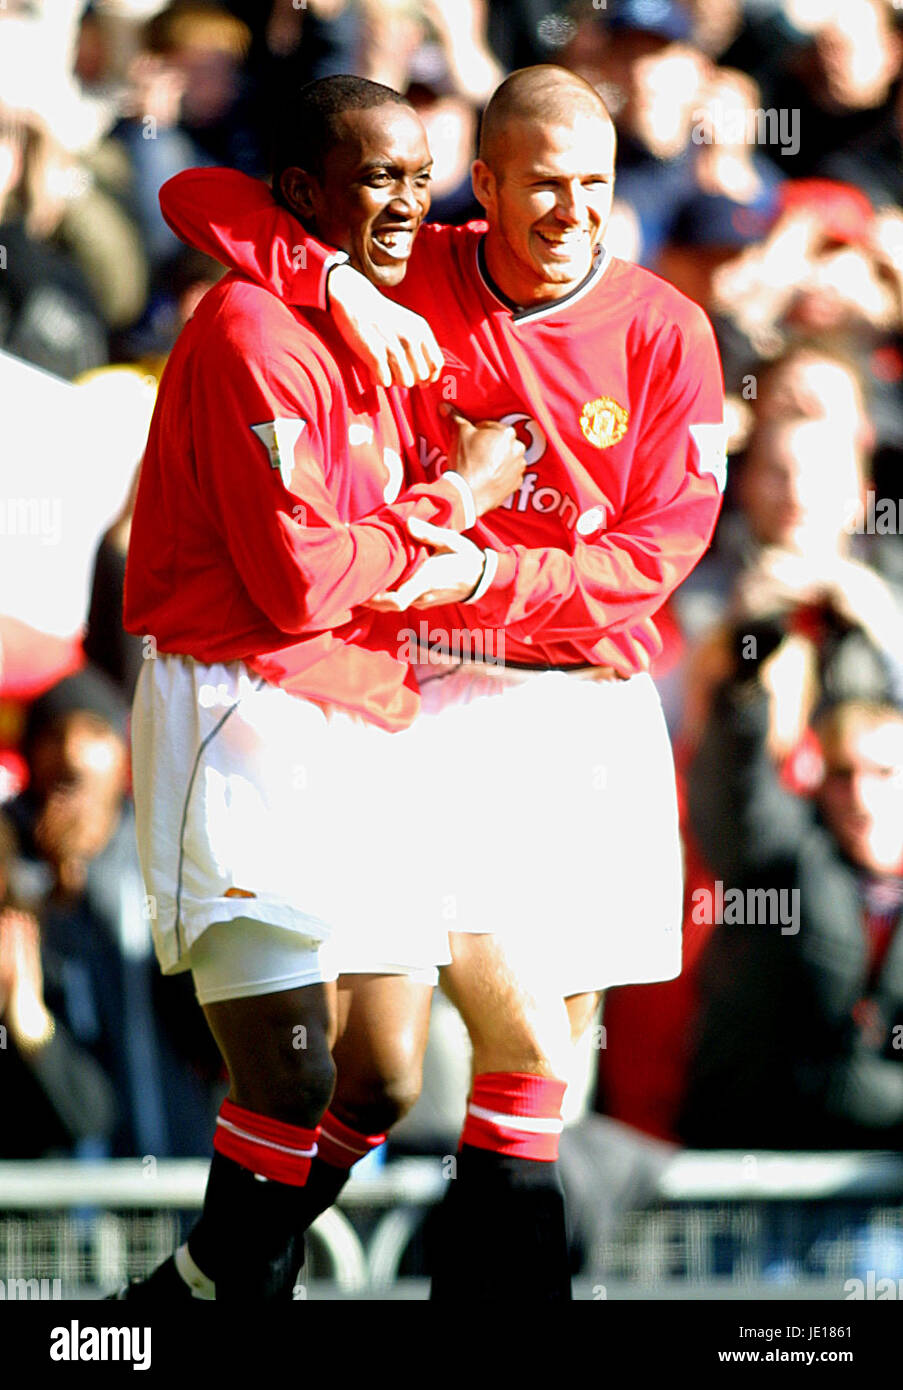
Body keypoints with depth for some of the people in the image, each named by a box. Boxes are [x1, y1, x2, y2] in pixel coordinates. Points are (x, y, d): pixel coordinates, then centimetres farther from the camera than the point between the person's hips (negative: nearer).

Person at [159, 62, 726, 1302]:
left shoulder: (665, 334, -2)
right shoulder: (412, 279, -3)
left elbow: (658, 551, -5)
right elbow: (196, 199, -6)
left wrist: (486, 572, -18)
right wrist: (339, 283, -21)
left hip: (595, 700, 3)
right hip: (438, 690, -3)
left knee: (558, 1043, 9)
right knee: (524, 1048, -16)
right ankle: (516, 1282, -7)